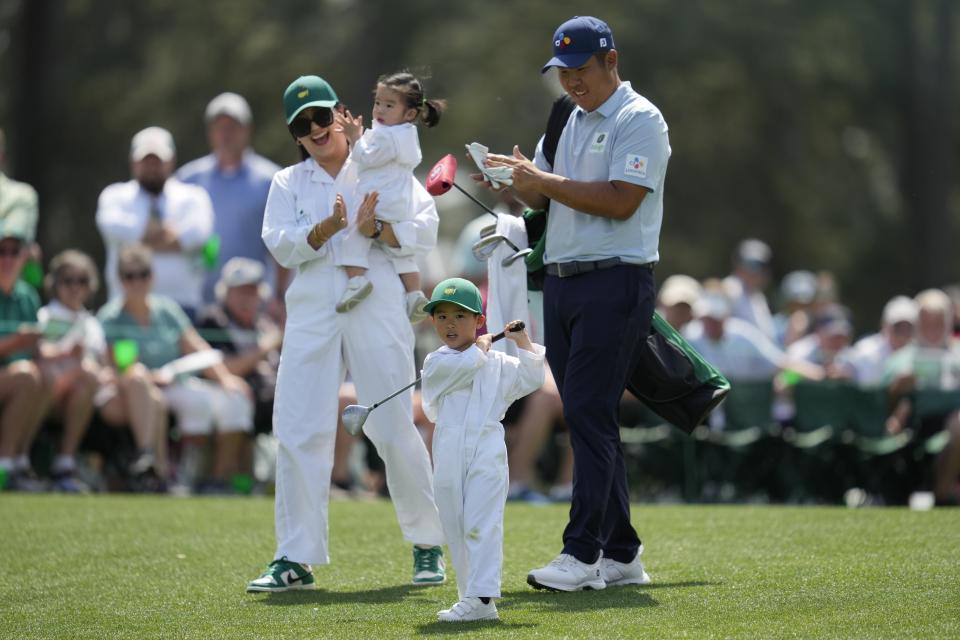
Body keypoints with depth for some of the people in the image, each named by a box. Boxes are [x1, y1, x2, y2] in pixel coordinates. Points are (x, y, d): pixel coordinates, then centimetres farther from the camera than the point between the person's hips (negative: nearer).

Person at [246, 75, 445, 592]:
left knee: (394, 429, -2)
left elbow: (425, 229, -2)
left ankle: (427, 544, 14)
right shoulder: (287, 184, 15)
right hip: (312, 313, 2)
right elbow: (281, 246, -1)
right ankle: (296, 559, -3)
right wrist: (325, 230, -17)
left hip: (376, 307, -2)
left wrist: (374, 230, -17)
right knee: (299, 432, -5)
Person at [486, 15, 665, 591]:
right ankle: (621, 555, 14)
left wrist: (546, 181, -16)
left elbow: (620, 200, -18)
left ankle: (583, 555, -15)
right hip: (561, 281, 9)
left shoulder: (639, 120, -7)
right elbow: (543, 197, 17)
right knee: (589, 418, 8)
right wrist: (520, 181, -4)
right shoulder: (570, 122, 19)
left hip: (615, 281, -8)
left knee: (589, 413, -13)